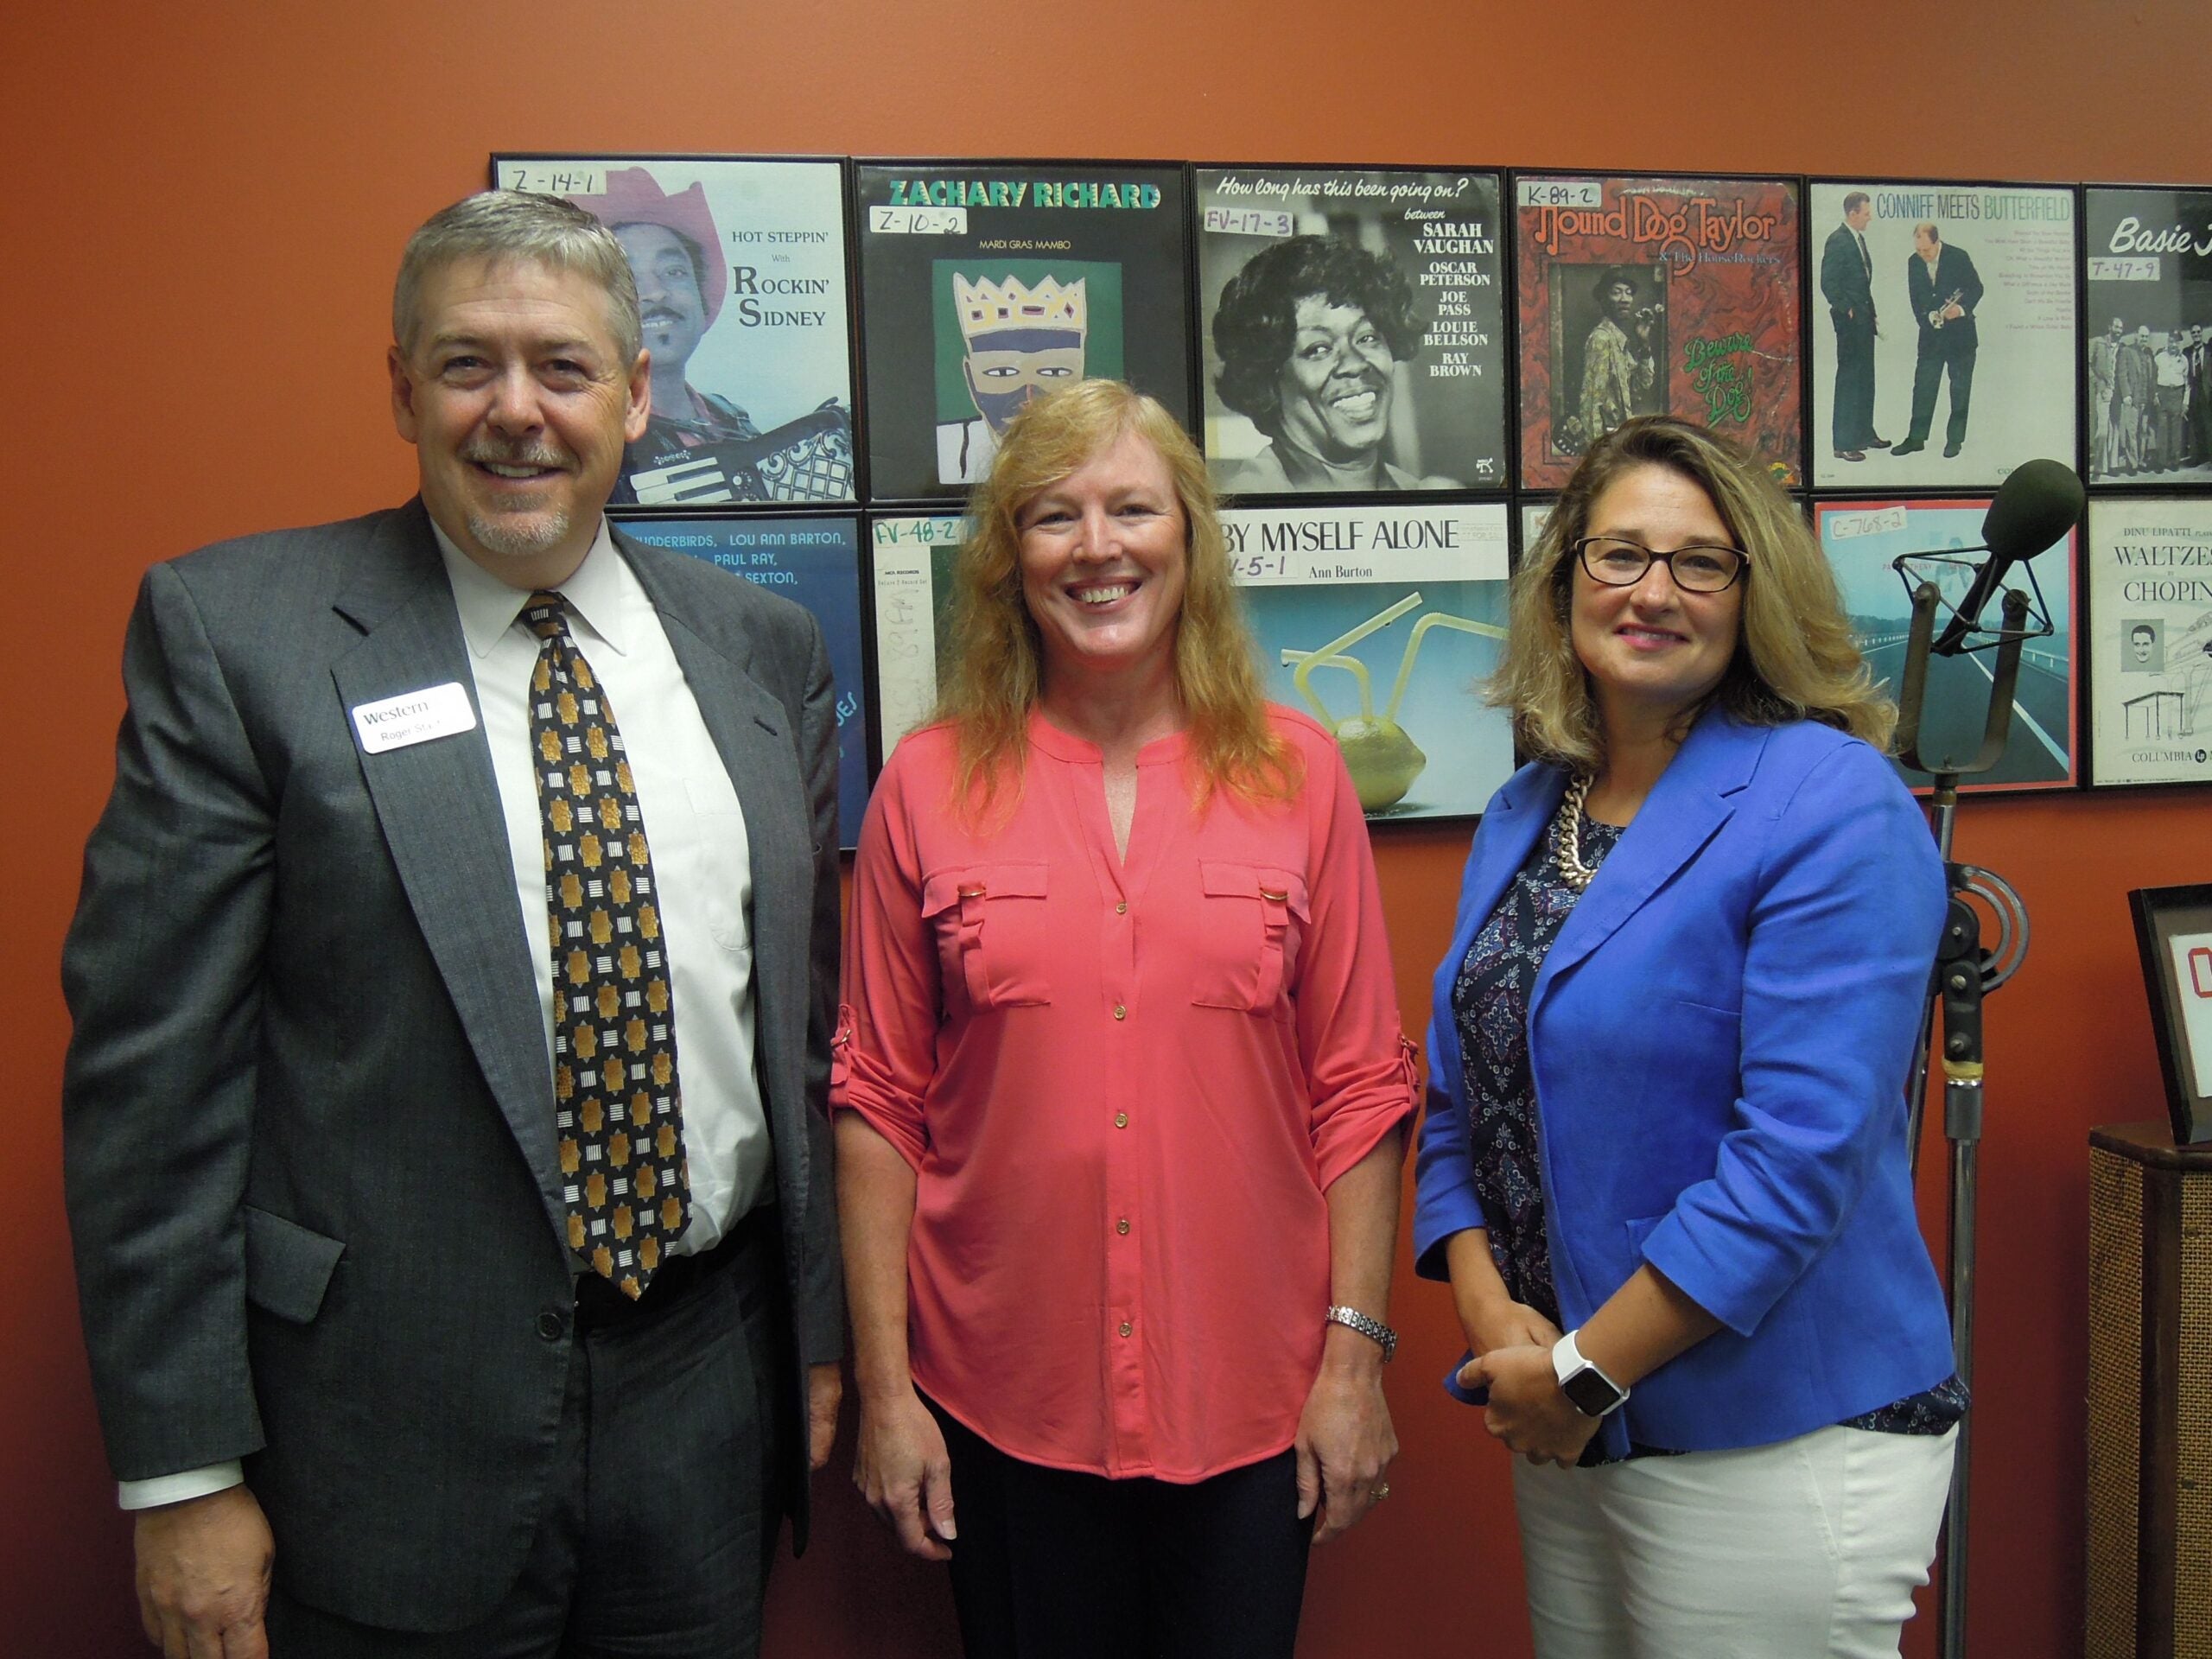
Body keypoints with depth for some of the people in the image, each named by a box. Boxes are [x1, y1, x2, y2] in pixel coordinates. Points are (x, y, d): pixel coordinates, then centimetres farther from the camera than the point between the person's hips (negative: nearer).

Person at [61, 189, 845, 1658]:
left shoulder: (762, 645, 4)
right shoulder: (231, 629, -8)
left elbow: (806, 1019, 9)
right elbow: (150, 1064, -9)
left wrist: (822, 1328, 11)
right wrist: (183, 1472, -9)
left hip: (709, 1387, 4)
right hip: (389, 1417, -3)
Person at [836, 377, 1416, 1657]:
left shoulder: (1297, 772, -1)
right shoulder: (929, 783, -1)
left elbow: (1359, 1083, 1)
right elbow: (878, 1097, 0)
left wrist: (1358, 1352, -2)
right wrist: (882, 1384, -2)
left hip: (1251, 1398, 1)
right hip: (1004, 1405, 0)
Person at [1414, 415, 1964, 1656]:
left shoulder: (1834, 806, -15)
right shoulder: (1522, 817, 7)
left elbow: (1801, 1153, -21)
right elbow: (1461, 1098, 9)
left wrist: (1585, 1369, -16)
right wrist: (1489, 1309, -7)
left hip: (1778, 1446, -6)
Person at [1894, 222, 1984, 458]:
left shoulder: (1959, 257, -11)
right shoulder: (1913, 262, 1)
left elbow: (1976, 288, -5)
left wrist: (1962, 309, -22)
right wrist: (1926, 318, -8)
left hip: (1960, 334, -3)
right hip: (1931, 335, 3)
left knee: (1960, 388, 4)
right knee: (1923, 386, 2)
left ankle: (1955, 439, 12)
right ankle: (1916, 437, 8)